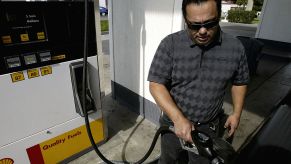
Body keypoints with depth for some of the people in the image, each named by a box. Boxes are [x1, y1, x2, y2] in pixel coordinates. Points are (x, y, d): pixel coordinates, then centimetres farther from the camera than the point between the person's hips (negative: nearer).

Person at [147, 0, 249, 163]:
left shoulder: (235, 47, -10)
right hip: (174, 123, 0)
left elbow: (240, 82, 7)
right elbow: (156, 84, -19)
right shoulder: (170, 44, -18)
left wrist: (237, 113, 5)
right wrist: (178, 118, -28)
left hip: (208, 127, 1)